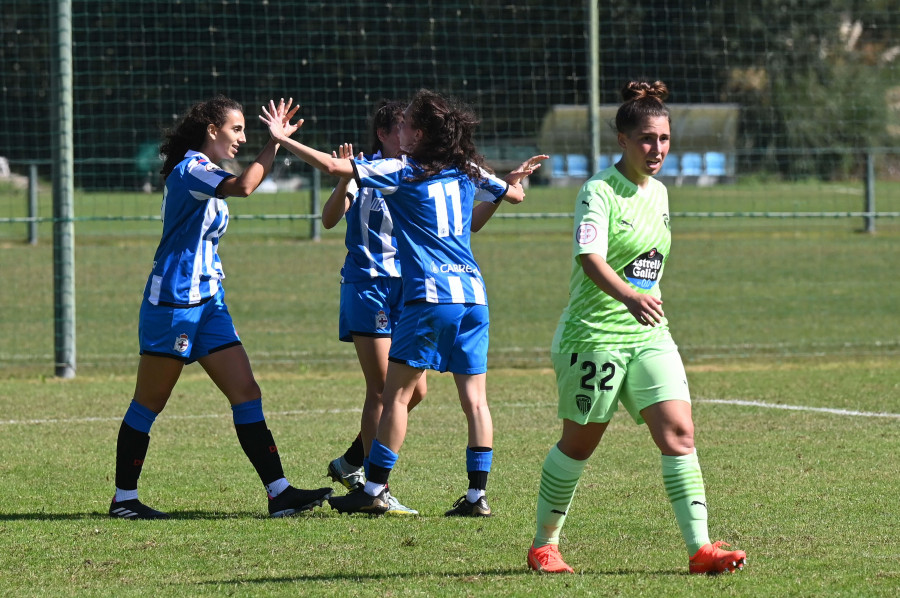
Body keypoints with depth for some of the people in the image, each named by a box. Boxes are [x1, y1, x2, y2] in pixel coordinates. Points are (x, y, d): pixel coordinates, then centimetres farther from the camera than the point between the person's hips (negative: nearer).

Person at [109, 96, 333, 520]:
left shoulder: (207, 175, 16)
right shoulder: (190, 169, -14)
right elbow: (243, 187, -32)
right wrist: (275, 141, -26)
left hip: (208, 301, 9)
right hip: (172, 301, -9)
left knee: (246, 393, -1)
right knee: (148, 404, 0)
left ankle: (279, 492, -5)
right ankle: (123, 499, 9)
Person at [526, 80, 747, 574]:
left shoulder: (658, 193, 11)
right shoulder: (599, 192, -13)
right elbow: (589, 257, -29)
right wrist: (628, 297, -44)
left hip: (648, 334, 6)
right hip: (594, 334, -6)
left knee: (678, 432, -8)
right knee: (580, 442, 5)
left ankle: (700, 548, -11)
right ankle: (543, 546, 22)